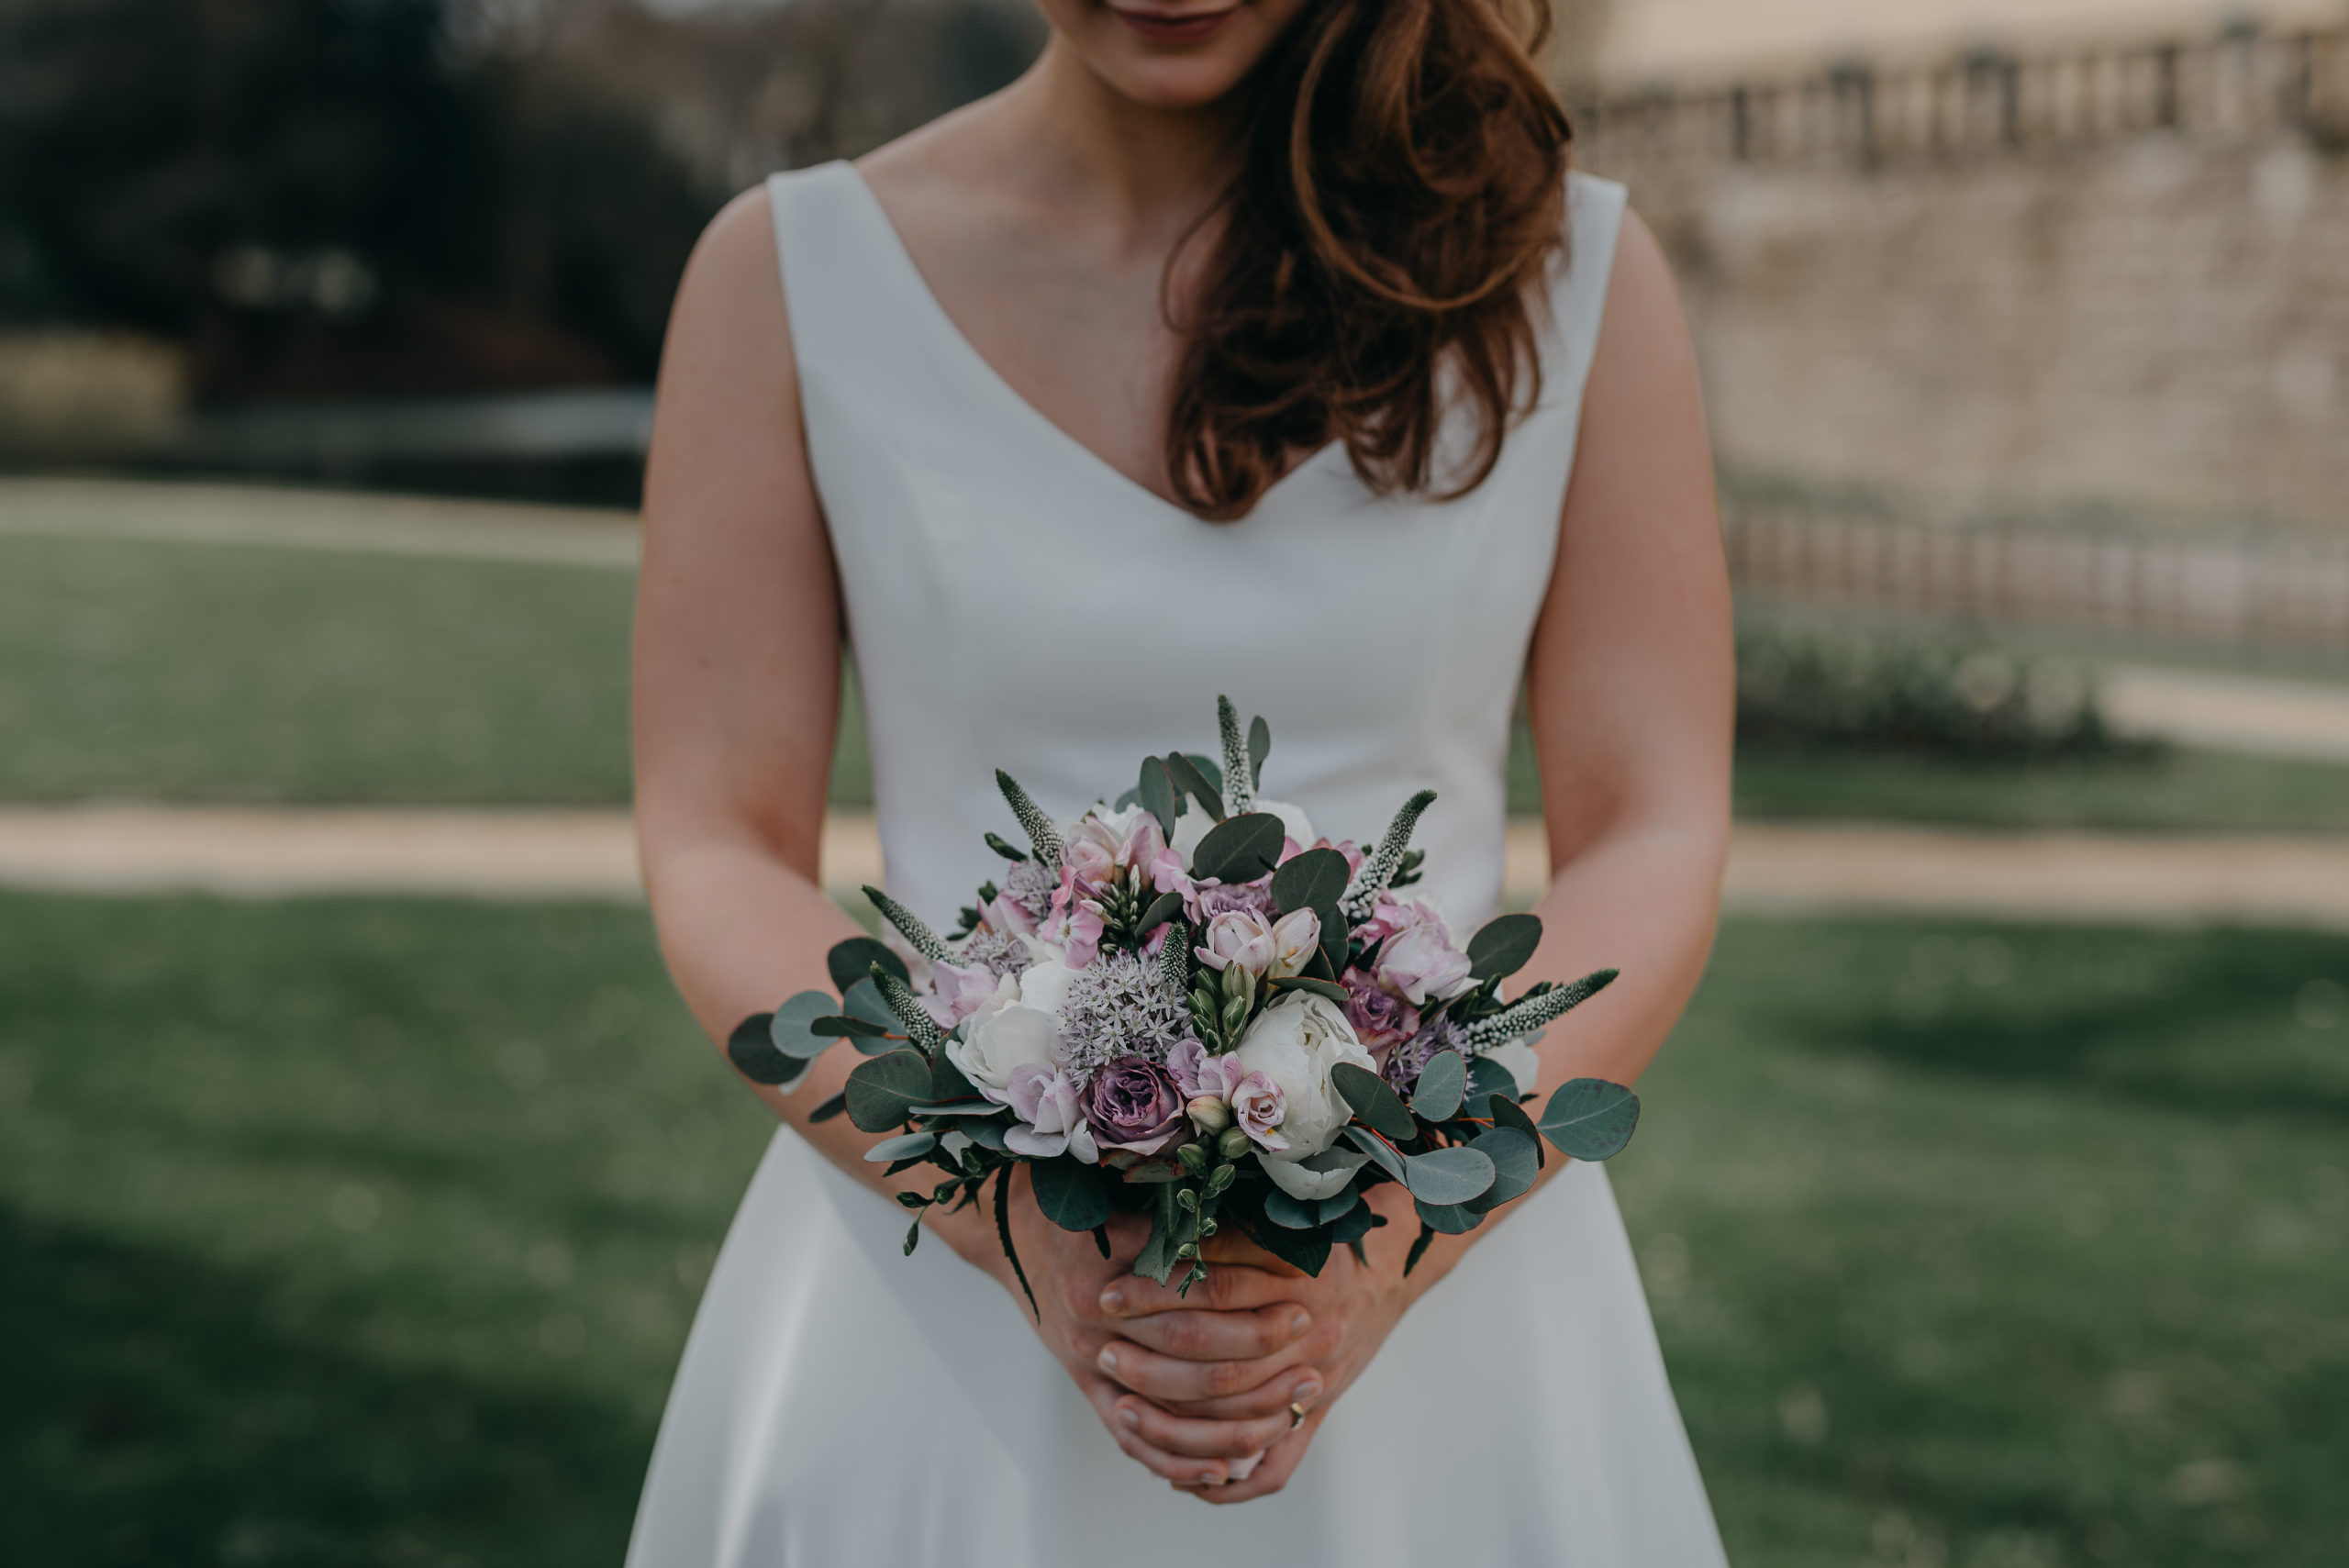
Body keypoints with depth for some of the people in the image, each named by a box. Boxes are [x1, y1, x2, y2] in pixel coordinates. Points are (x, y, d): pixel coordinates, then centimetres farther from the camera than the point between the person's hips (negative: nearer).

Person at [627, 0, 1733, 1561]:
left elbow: (1653, 843, -3)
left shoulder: (1576, 272, -1)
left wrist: (1387, 1248, -17)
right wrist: (1031, 1230, -18)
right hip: (942, 1294, 0)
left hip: (1445, 1299, 1)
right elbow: (718, 858, -4)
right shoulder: (793, 271, -3)